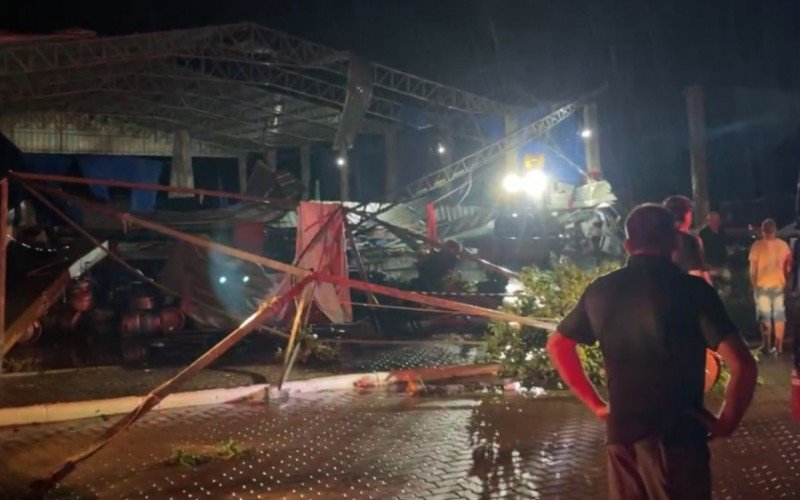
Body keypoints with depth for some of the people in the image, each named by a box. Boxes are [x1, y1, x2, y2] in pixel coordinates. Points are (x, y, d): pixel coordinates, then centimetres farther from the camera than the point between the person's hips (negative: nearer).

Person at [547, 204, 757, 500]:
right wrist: (726, 422, -4)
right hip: (676, 434, -4)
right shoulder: (691, 288, -11)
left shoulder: (600, 290, 3)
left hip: (620, 432, 4)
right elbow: (743, 366, -18)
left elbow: (557, 345, 15)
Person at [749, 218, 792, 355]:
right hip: (779, 285, 3)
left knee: (765, 316, 6)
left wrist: (754, 284, 5)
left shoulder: (757, 245, -10)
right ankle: (778, 346, 13)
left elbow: (753, 270, -9)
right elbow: (788, 267, 4)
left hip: (763, 285, -3)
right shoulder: (784, 245, -1)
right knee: (779, 315, 11)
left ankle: (767, 346, 8)